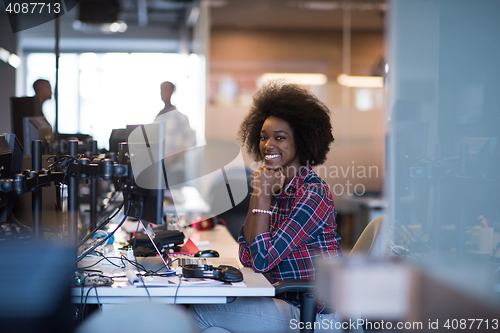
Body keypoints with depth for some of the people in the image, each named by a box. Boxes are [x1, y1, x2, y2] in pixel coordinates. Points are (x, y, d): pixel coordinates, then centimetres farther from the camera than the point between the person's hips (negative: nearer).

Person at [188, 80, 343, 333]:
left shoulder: (312, 194, -16)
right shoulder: (277, 188, 9)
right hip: (288, 303, 8)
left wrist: (264, 195, -16)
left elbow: (263, 260, -20)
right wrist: (257, 195, -4)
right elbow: (247, 259, 3)